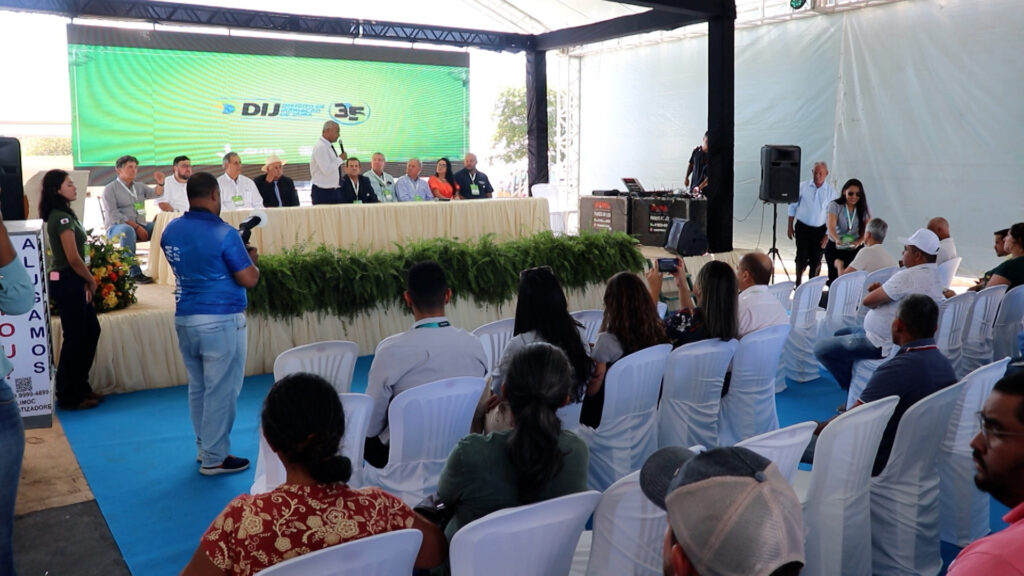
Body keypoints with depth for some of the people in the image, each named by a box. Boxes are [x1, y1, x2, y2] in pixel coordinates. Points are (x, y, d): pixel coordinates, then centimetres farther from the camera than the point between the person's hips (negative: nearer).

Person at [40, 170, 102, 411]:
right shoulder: (62, 218, -18)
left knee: (91, 331, 17)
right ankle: (69, 397, 12)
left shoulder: (64, 214, 12)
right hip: (66, 283, -10)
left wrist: (85, 281, 6)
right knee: (75, 337, 0)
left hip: (71, 282, 10)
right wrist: (91, 281, -6)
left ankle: (79, 386, 27)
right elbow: (74, 258, -21)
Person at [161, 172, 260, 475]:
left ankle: (204, 448, 28)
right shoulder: (224, 233, -15)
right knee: (221, 390, 2)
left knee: (198, 387, 17)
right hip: (221, 321, -7)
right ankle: (215, 458, 10)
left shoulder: (170, 231, 6)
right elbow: (249, 280, -14)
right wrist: (250, 259, 6)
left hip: (185, 318, 7)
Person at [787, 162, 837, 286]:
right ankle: (798, 283, 19)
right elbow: (793, 206, 4)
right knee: (802, 258, -1)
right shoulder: (802, 186, -3)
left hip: (819, 230, 1)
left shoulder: (831, 191, -3)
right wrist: (790, 227, 4)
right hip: (802, 228, -1)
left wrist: (828, 235, -3)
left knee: (816, 261, 7)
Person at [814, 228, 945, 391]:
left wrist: (875, 292, 1)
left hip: (884, 345, -11)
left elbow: (867, 301, -21)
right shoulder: (936, 275, 5)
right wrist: (880, 291, -4)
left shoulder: (908, 277, -27)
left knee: (821, 349, -10)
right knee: (840, 334, 27)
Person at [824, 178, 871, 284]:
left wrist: (858, 242, -24)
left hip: (855, 249, 1)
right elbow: (831, 226, -17)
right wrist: (837, 240, -37)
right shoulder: (835, 205, -5)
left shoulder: (863, 209, 2)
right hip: (835, 247, -1)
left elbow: (867, 230, -3)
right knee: (834, 276, 1)